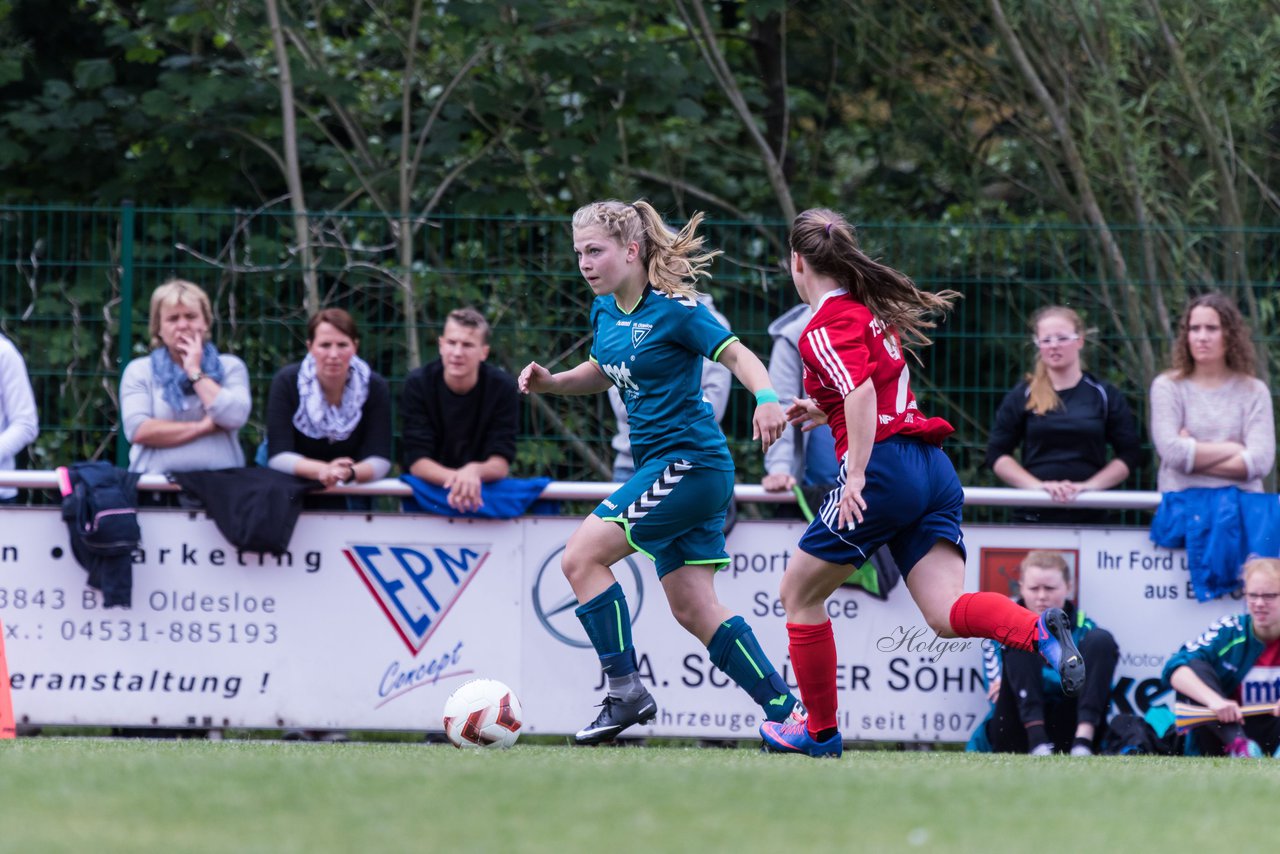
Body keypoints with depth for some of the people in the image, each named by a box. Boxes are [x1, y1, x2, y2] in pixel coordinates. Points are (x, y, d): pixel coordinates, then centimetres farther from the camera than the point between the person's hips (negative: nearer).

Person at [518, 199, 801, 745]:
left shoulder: (673, 310, -14)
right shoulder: (605, 311, 10)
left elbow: (737, 354, -17)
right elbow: (603, 372, 27)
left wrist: (766, 398, -36)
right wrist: (550, 382, 8)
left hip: (689, 463, -9)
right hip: (663, 467, 9)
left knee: (581, 556, -14)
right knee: (693, 608, 9)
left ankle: (625, 691, -9)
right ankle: (787, 713, 12)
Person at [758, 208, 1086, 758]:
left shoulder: (826, 327, -6)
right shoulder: (871, 309, 20)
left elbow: (861, 391, -24)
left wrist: (857, 475, -24)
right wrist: (825, 411, 35)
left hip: (884, 466, -8)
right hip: (933, 468, 8)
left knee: (799, 593, 12)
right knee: (946, 614, -6)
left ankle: (821, 731, 18)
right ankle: (1041, 632, -33)